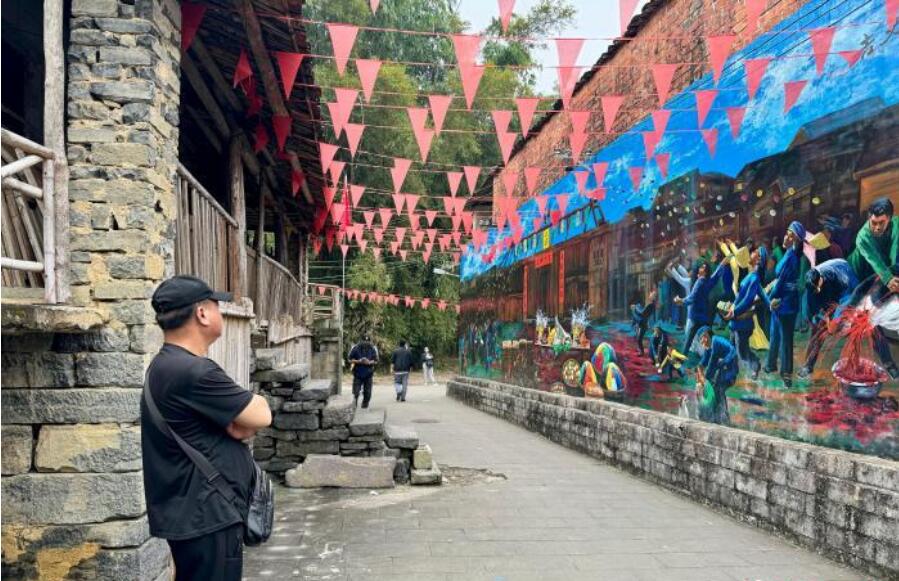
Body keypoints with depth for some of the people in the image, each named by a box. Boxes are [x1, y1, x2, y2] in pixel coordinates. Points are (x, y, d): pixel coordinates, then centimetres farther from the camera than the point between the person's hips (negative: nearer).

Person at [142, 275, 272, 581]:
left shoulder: (167, 365, 10)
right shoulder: (193, 372, -24)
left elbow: (237, 426, 10)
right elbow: (261, 415, -17)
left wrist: (241, 422, -10)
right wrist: (255, 403, 3)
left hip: (195, 513, 10)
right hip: (207, 518, -10)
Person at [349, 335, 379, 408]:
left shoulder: (373, 349, 1)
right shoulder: (355, 348, -3)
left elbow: (376, 361, 5)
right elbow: (350, 360, 0)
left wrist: (369, 362, -15)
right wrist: (359, 361, -17)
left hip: (368, 374, 1)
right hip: (358, 374, -1)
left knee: (367, 393, 3)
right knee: (356, 392, -4)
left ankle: (365, 405, 17)